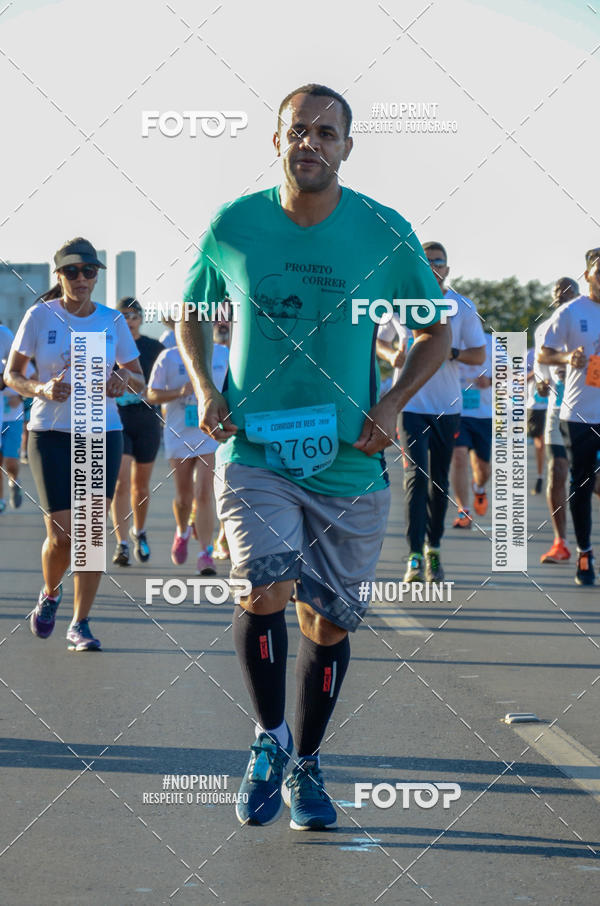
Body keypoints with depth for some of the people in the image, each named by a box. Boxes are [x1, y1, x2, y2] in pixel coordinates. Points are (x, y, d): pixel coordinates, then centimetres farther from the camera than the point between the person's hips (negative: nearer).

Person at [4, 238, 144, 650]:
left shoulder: (113, 321, 4)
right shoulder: (40, 316, -2)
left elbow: (139, 380, 12)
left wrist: (124, 380, -12)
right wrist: (42, 389, -19)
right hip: (51, 434, -2)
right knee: (62, 534, -7)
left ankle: (80, 624, 4)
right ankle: (50, 592, 25)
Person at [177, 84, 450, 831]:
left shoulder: (386, 234, -5)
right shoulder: (233, 226, -3)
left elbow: (436, 331, 8)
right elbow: (191, 314, 13)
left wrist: (393, 402, -8)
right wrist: (205, 387, -4)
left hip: (349, 463, 1)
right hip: (253, 451, -1)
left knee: (328, 622, 8)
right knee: (266, 589, -22)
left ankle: (306, 766, 31)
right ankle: (269, 738, 3)